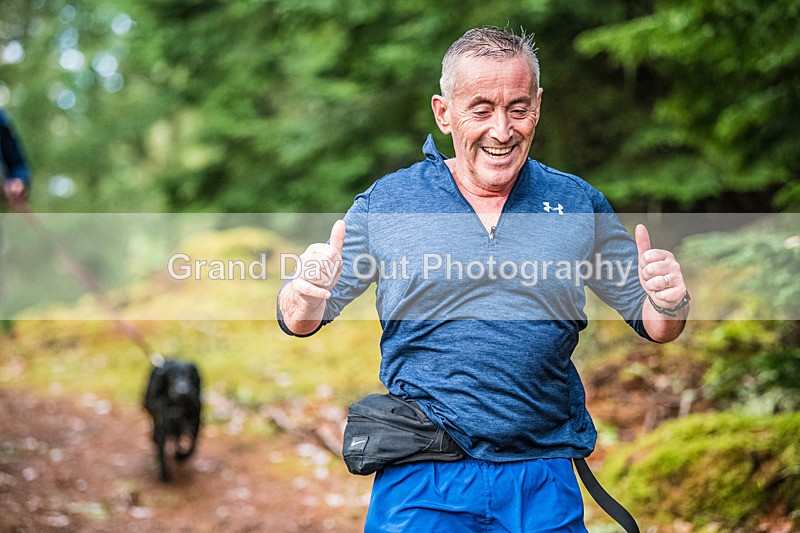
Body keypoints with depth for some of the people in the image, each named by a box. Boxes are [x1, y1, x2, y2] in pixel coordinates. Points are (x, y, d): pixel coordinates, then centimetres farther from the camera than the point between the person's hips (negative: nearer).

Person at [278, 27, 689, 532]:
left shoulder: (579, 204, 4)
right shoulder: (385, 202, 0)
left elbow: (653, 322, 9)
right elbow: (301, 321, 3)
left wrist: (670, 303, -14)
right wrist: (306, 295, -21)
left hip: (547, 486, 2)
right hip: (422, 480, -1)